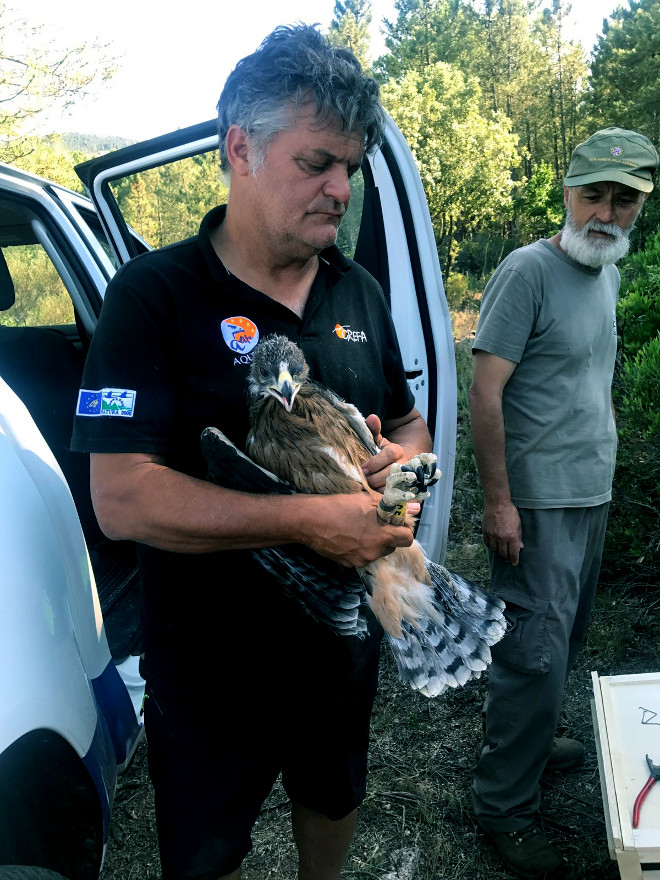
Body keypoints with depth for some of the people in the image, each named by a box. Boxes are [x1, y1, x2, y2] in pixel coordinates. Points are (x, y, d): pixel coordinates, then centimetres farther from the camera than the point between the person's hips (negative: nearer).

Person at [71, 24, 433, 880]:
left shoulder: (359, 291, 0)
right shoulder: (154, 295, -19)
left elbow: (411, 423, 11)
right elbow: (121, 498, -27)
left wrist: (401, 457, -14)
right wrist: (312, 520, -33)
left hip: (345, 634, 6)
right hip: (210, 662, -5)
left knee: (335, 795, 31)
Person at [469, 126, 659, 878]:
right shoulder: (528, 271, -14)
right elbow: (485, 391, -18)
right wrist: (498, 500, -20)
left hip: (591, 494, 8)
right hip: (539, 503, -8)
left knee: (561, 641, 19)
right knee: (538, 652, -3)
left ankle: (524, 739, 40)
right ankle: (504, 807, 13)